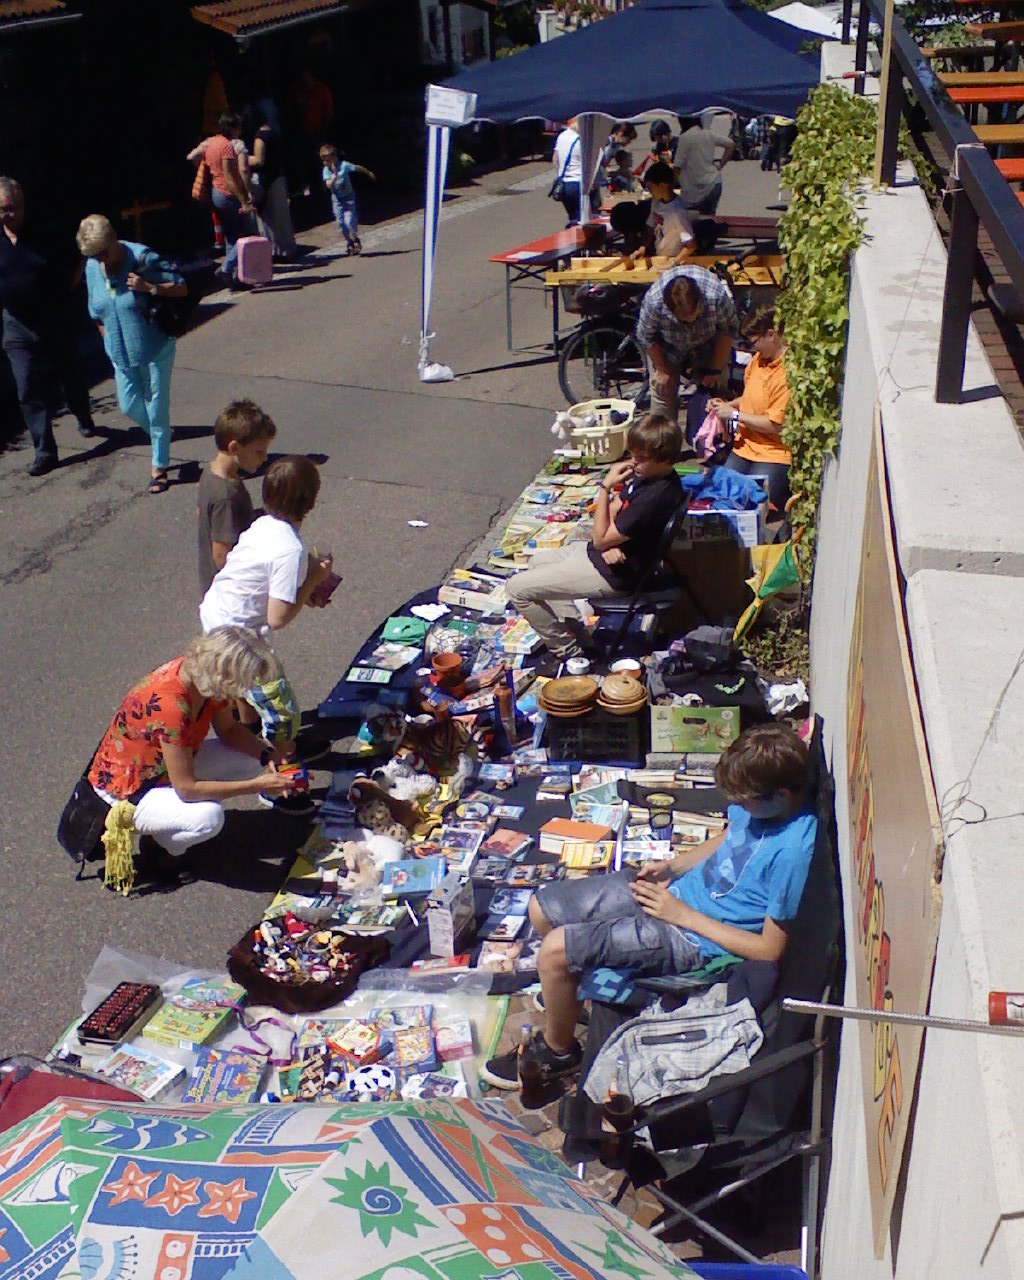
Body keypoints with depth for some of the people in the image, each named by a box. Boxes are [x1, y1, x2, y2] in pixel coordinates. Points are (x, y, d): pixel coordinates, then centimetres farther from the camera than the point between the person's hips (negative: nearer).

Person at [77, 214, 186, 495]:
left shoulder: (142, 258, -17)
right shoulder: (92, 267, 0)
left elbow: (181, 288, -14)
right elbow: (97, 314, 12)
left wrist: (149, 287, -28)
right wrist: (110, 343, 9)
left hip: (155, 351, -5)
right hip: (121, 354, 6)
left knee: (156, 408, 3)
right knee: (129, 406, 13)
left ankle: (159, 466, 19)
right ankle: (160, 437, 42)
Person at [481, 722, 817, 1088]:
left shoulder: (792, 851, -30)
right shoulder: (758, 800, -7)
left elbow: (770, 949, -22)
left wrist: (682, 915, -17)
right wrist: (671, 867, 0)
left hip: (693, 937, -8)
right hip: (673, 888, 8)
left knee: (553, 952, -15)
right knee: (541, 909, 7)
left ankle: (558, 1050, 14)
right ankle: (571, 989, 36)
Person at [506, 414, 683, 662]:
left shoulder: (655, 497, -33)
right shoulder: (647, 474, -5)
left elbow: (600, 538, -25)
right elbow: (614, 509, 8)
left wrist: (605, 486, -21)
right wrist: (611, 541, -13)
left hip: (612, 574, -11)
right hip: (613, 553, 11)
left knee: (517, 588, -7)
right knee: (538, 562, 29)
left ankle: (569, 651, 5)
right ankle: (573, 630, 22)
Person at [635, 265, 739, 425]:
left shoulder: (717, 296, -39)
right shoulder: (653, 301, -39)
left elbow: (728, 331, -18)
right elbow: (647, 338, -18)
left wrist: (715, 369, -15)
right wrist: (662, 370, -10)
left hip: (708, 343, 0)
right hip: (668, 346, 0)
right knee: (662, 392, -4)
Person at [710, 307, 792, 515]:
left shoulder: (788, 372, -18)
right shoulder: (758, 359, 10)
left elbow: (775, 425, -20)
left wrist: (734, 414, -10)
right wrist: (727, 404, 8)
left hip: (773, 454, -8)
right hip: (745, 447, 8)